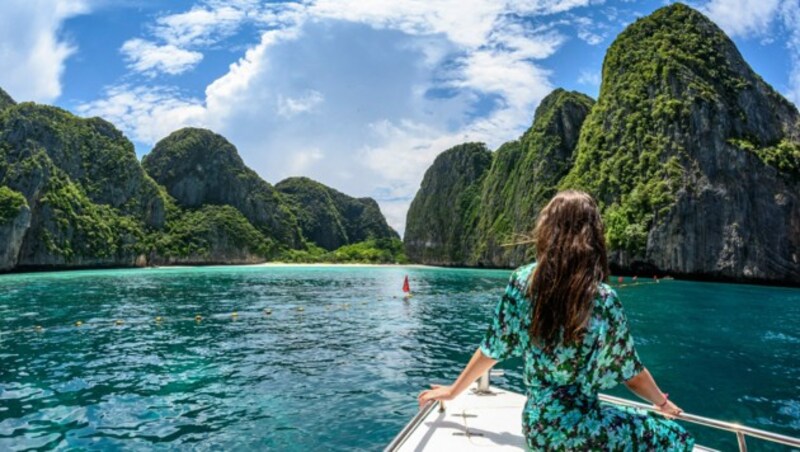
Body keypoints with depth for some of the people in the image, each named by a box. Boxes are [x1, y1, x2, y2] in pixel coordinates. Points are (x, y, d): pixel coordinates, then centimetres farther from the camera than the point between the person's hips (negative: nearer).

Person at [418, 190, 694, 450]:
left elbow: (493, 349, -2)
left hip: (536, 422, 5)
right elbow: (632, 373, -3)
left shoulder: (522, 280, -8)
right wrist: (663, 403, 18)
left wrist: (453, 391, 12)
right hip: (575, 427, -5)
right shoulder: (603, 299, -16)